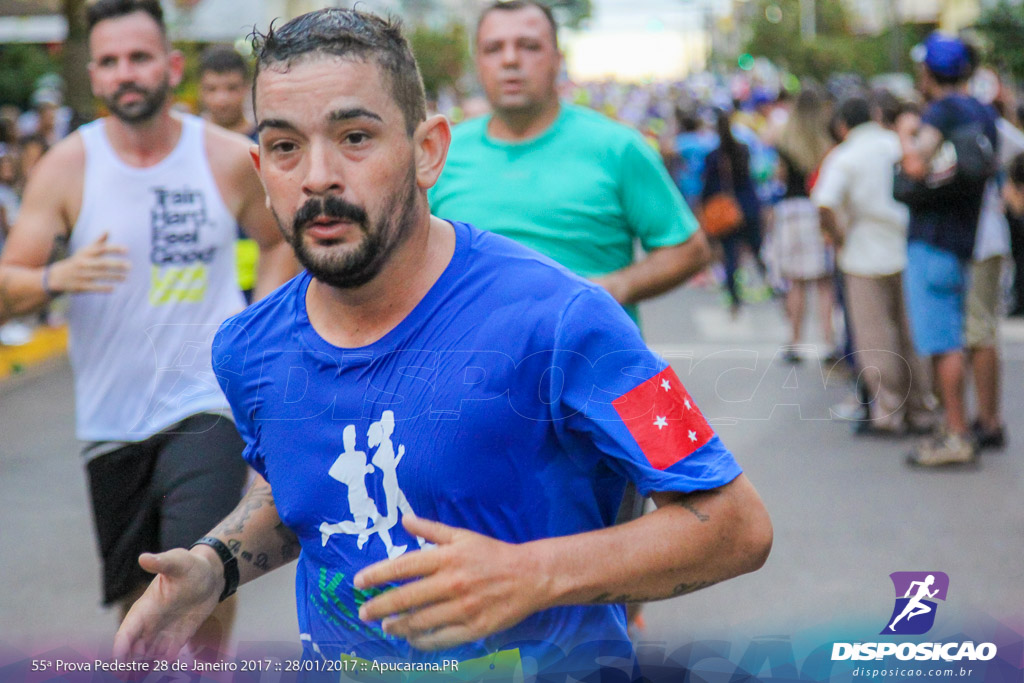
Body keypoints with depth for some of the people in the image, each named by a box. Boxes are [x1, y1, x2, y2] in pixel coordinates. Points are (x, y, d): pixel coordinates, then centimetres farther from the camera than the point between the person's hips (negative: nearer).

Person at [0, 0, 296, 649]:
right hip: (111, 417, 2)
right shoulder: (67, 165, -4)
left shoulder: (230, 158, -3)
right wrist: (58, 277, -26)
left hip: (208, 403, -1)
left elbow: (282, 240, 15)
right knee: (138, 592, 13)